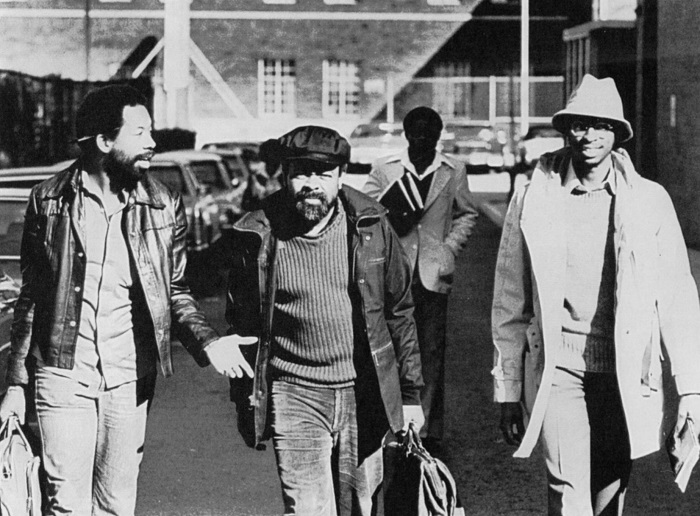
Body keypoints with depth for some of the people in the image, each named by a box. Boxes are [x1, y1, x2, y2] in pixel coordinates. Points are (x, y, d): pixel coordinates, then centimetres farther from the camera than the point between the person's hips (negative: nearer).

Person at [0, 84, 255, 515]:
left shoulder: (165, 207, 2)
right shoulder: (49, 200, 0)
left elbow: (175, 292, 10)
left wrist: (207, 341, -10)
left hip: (129, 379, 2)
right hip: (62, 372, -1)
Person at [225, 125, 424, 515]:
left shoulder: (370, 225, -1)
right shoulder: (258, 236, -4)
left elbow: (400, 312, 6)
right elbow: (242, 325, 5)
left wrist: (411, 393, 5)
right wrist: (246, 404, 6)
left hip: (364, 395, 2)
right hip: (294, 396, -2)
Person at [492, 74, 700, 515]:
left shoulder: (650, 201, 2)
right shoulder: (532, 202, 2)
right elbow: (511, 304, 7)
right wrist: (508, 391, 8)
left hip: (626, 375, 1)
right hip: (558, 368, -1)